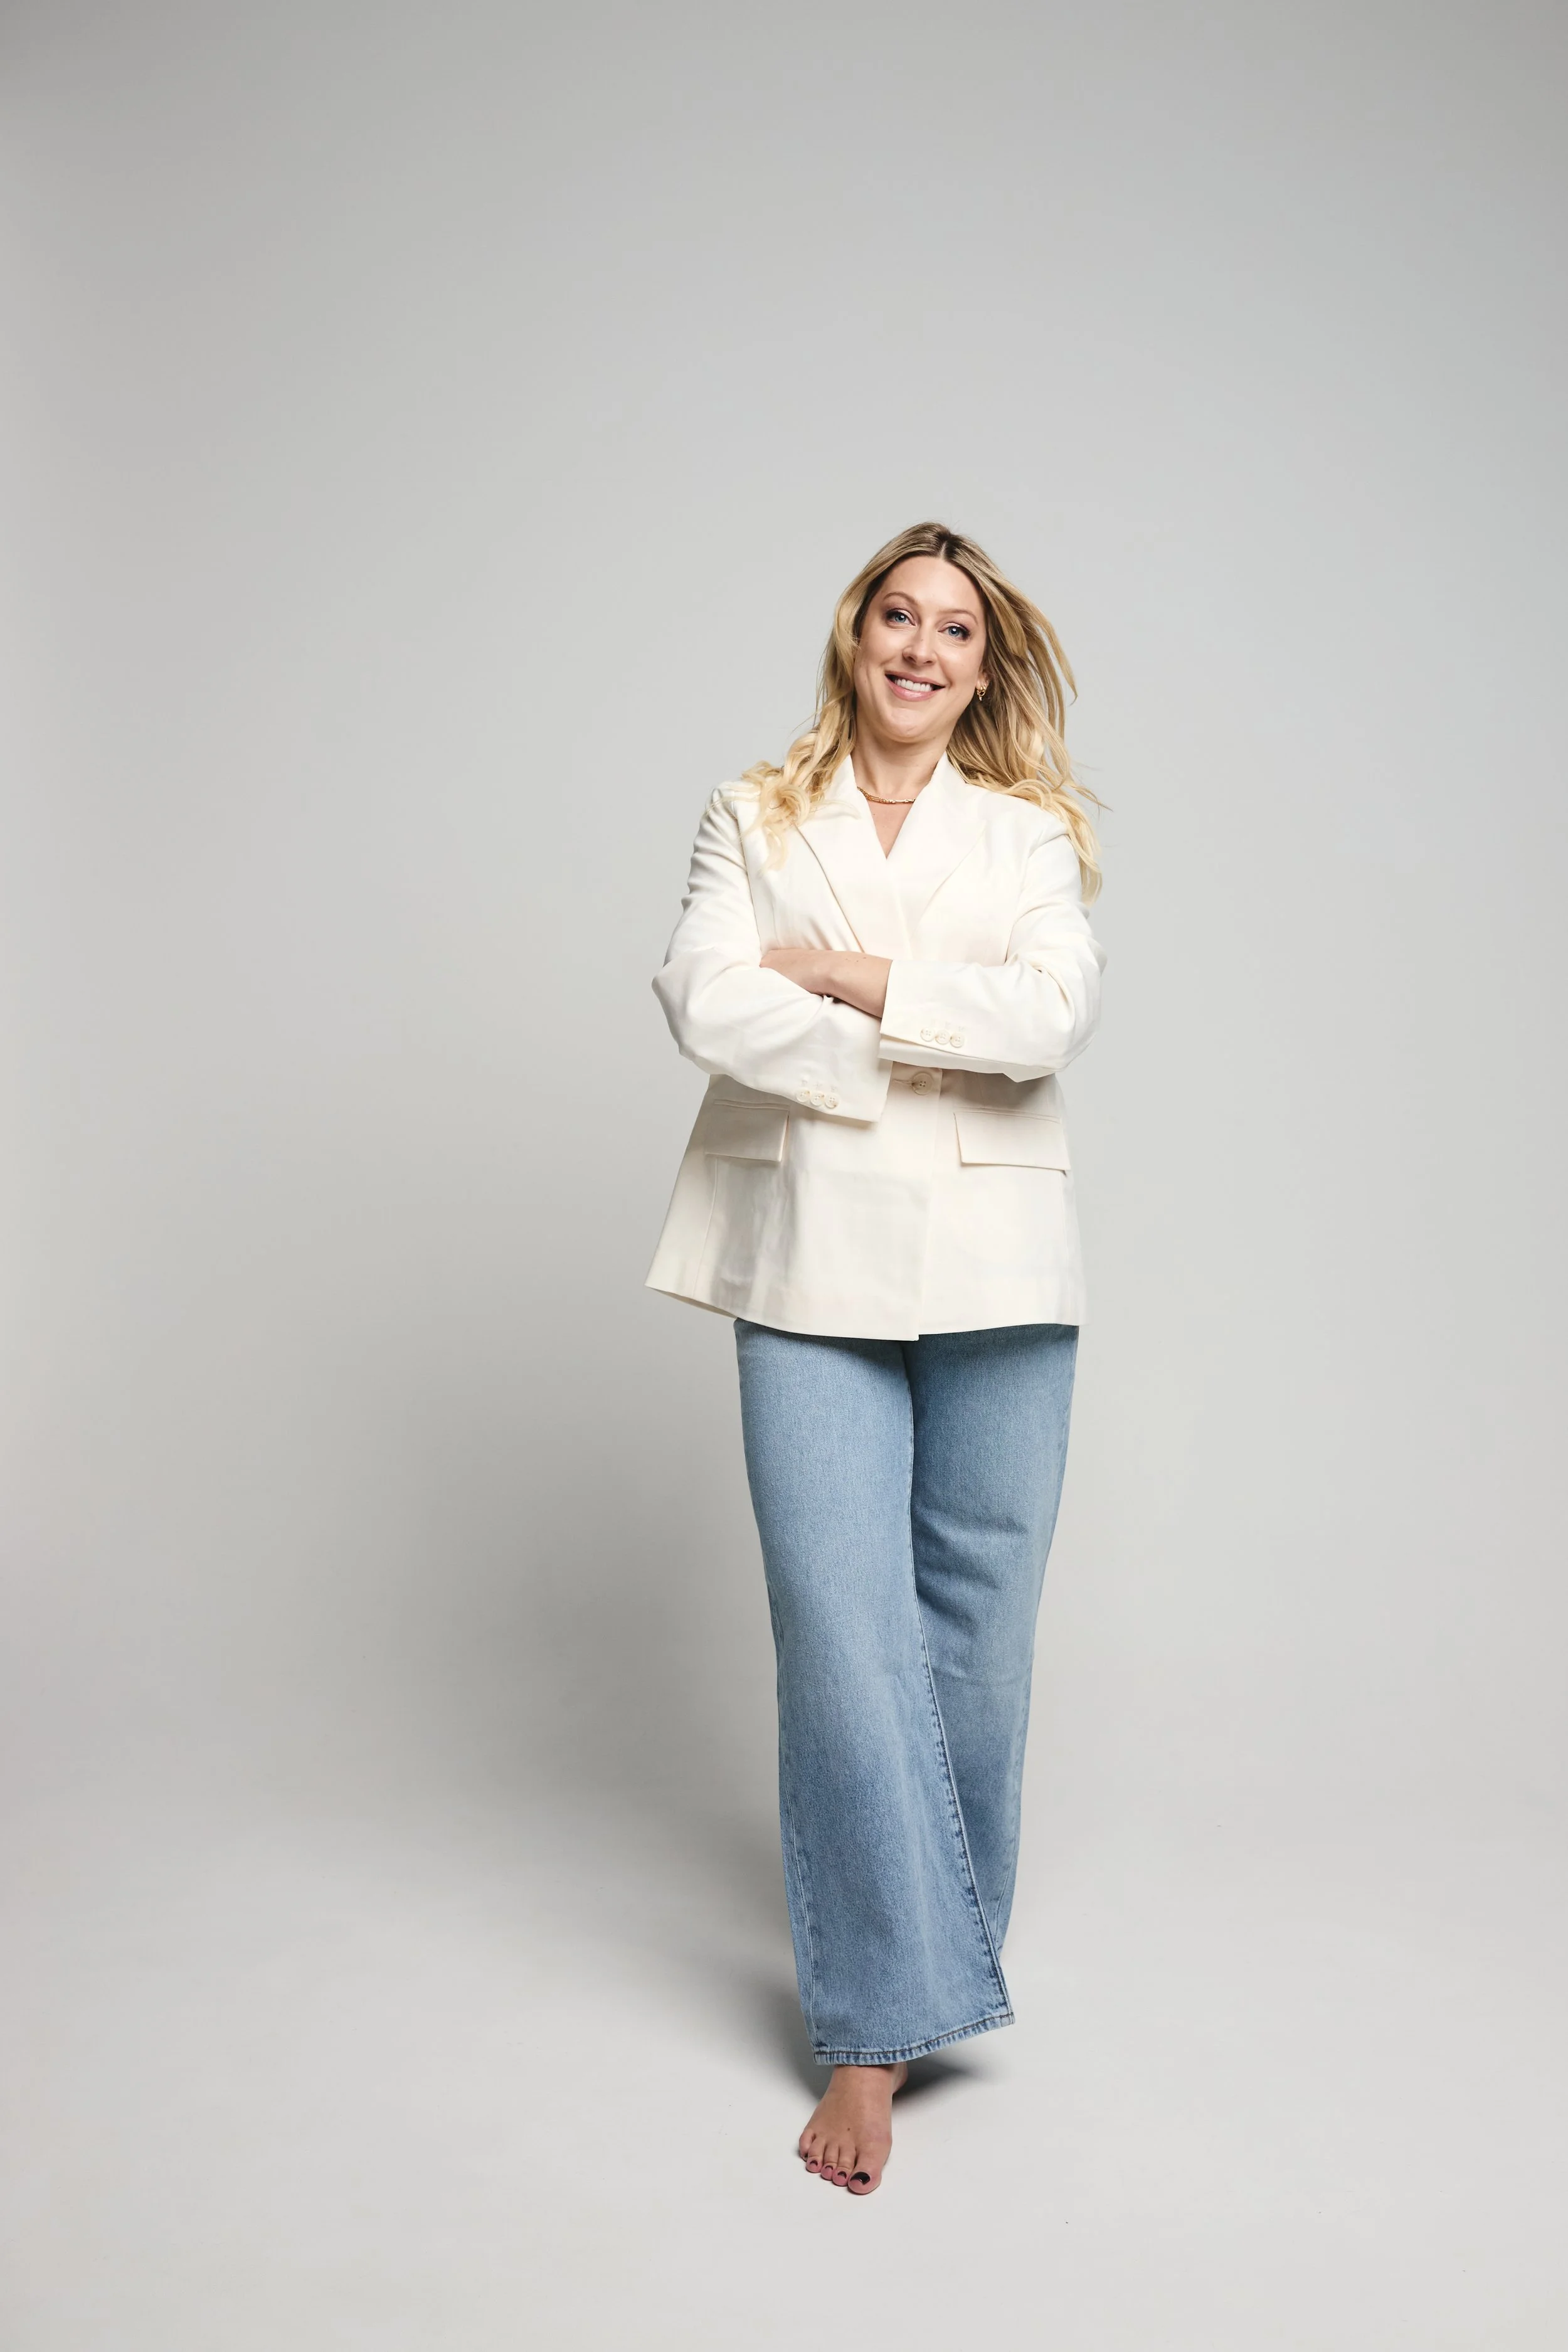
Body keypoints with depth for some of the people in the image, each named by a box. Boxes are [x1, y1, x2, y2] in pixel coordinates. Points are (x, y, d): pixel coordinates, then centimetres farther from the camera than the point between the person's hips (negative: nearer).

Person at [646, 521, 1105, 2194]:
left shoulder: (1031, 833, 12)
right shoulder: (754, 816, 12)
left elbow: (1053, 1015, -7)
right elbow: (704, 1001, -6)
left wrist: (847, 975, -8)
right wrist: (923, 1053, -7)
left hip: (993, 1262, 1)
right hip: (812, 1259, -1)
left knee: (977, 1617, 6)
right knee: (841, 1626, -6)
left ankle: (941, 1941, 28)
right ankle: (878, 2020, 4)